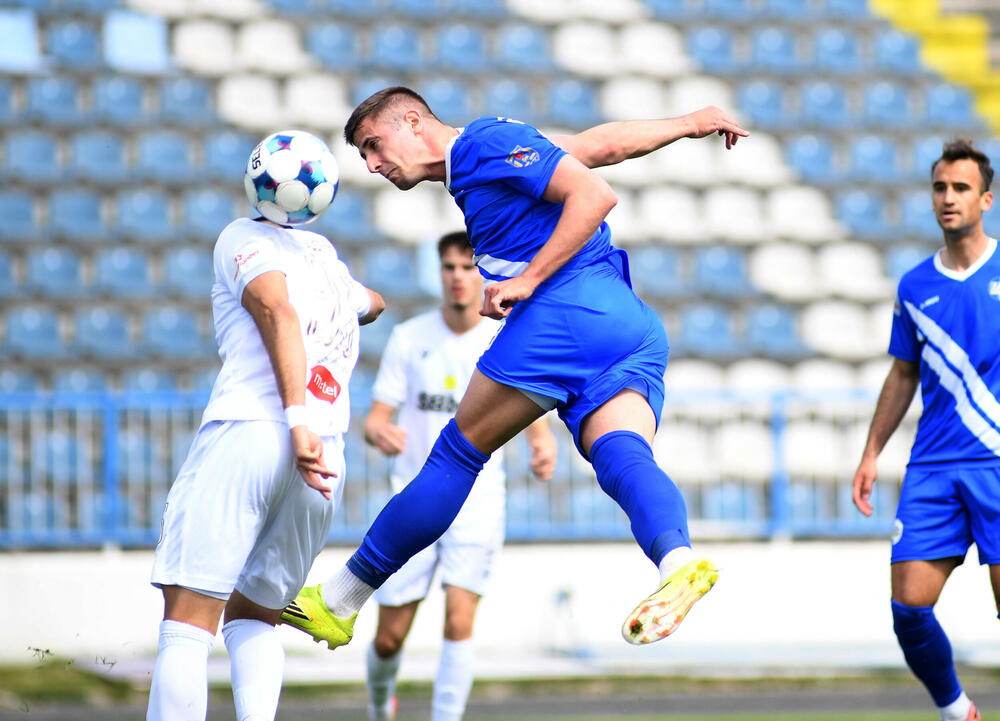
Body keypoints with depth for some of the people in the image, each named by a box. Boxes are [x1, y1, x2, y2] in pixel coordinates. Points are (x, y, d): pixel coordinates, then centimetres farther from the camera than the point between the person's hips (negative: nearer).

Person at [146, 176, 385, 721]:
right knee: (252, 617, 20)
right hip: (324, 460, 6)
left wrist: (298, 421, -18)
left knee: (187, 623, -9)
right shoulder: (327, 259, 26)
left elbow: (278, 311, -10)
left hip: (247, 430, -6)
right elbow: (372, 304, 50)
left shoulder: (244, 238, 9)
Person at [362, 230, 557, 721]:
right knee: (390, 637, 2)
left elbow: (533, 415, 2)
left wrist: (543, 446, -22)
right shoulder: (409, 338, 0)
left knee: (459, 624, -17)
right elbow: (378, 415, 0)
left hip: (477, 501, -1)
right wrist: (378, 431, -25)